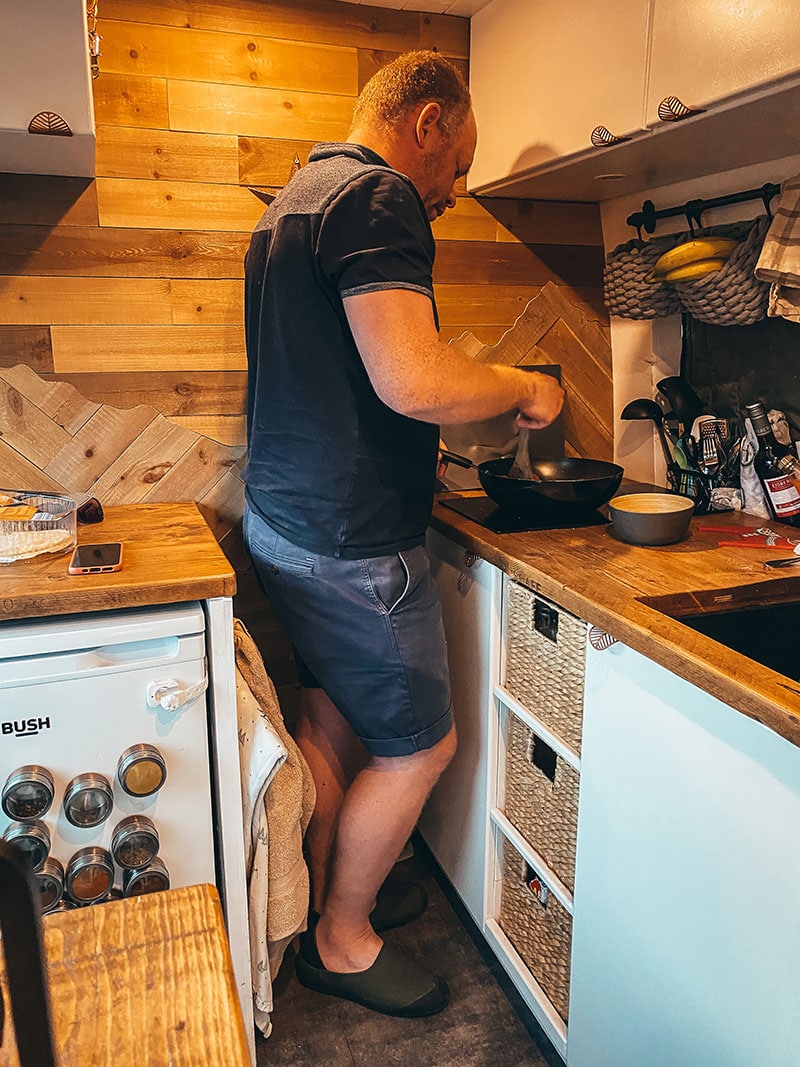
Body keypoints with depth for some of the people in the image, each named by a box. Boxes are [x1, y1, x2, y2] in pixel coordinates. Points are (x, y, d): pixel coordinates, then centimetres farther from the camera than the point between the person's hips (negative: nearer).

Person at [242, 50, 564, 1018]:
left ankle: (323, 904, 39)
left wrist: (411, 450, 27)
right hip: (350, 540, -10)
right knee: (417, 746, 6)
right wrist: (526, 388, -9)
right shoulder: (377, 195, -14)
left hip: (287, 519, 10)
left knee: (334, 725, 21)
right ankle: (343, 941, 26)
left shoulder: (293, 201, 19)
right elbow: (413, 381, -27)